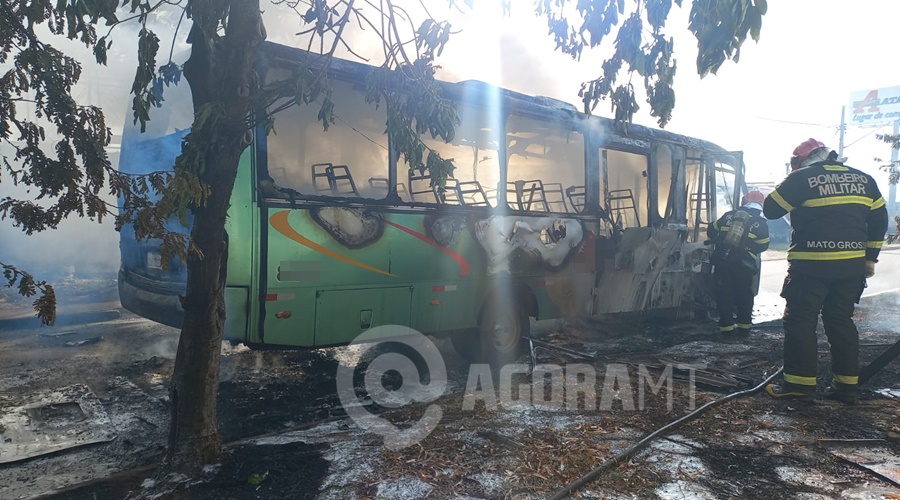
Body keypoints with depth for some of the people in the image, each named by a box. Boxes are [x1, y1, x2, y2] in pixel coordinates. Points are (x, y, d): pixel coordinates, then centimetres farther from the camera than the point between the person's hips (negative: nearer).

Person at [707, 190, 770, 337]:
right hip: (744, 266, -1)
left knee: (724, 295, 8)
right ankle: (744, 327, 19)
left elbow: (711, 231, 15)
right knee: (744, 296, 14)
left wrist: (720, 241, 35)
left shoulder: (729, 215, 6)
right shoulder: (761, 223, 0)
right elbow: (763, 246, 7)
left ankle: (727, 327, 8)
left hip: (722, 262, 1)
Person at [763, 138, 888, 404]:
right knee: (841, 321, 13)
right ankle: (846, 385, 17)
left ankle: (800, 383, 1)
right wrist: (870, 257, 19)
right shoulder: (863, 178, 12)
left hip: (811, 265, -6)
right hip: (851, 265, 6)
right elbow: (879, 219, 15)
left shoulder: (801, 178, -7)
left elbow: (771, 210, -4)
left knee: (800, 322, 1)